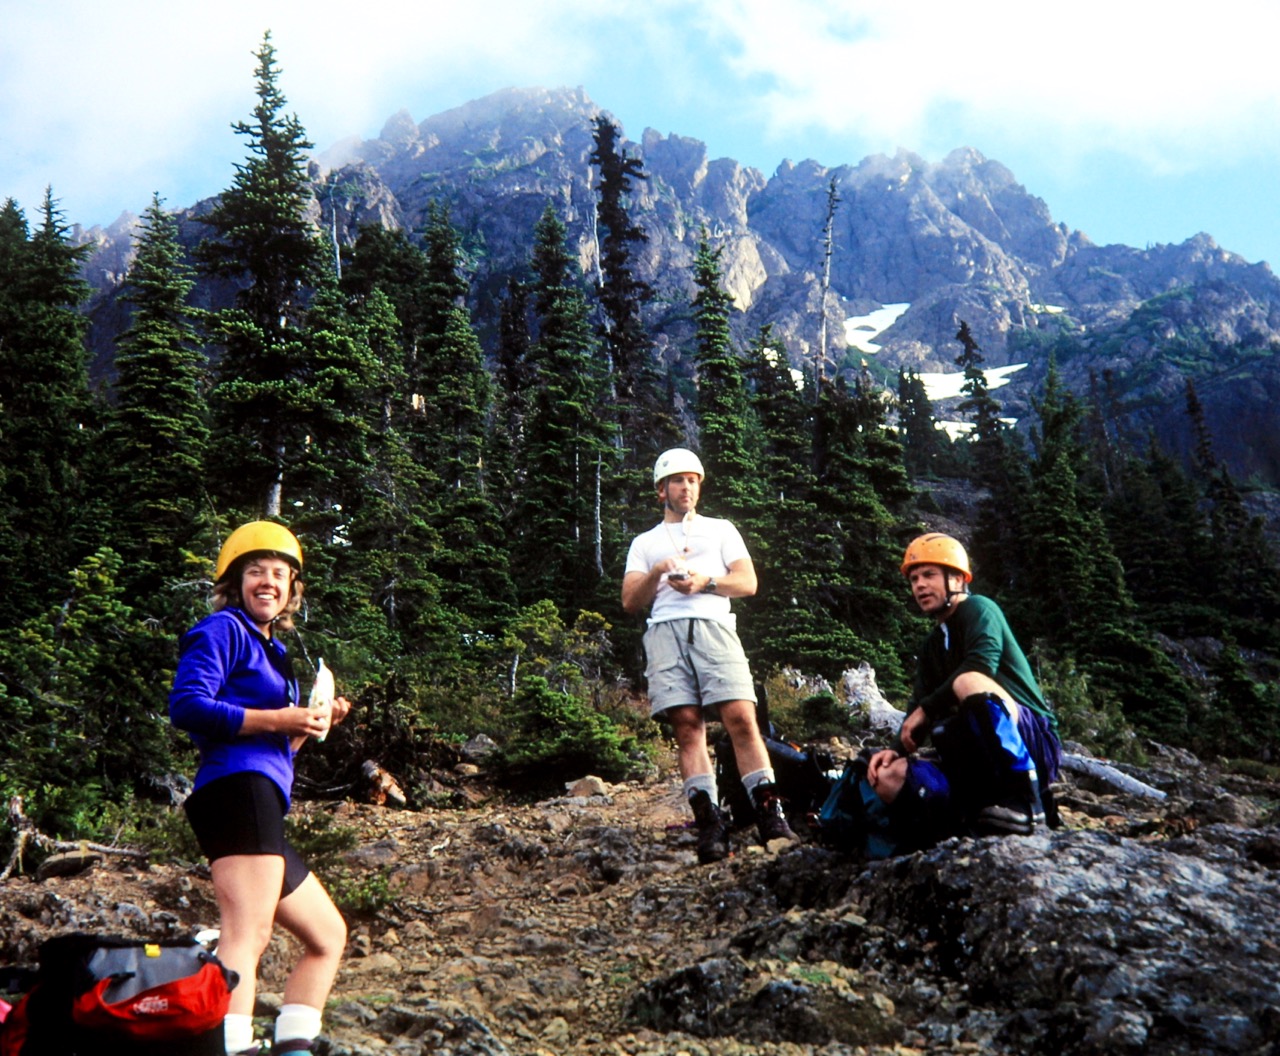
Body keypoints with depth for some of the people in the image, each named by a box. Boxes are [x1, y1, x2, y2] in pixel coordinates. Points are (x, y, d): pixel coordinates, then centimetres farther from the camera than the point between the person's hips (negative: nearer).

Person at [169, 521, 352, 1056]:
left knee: (327, 936, 14)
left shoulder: (273, 650, 27)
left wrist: (315, 725, 12)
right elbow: (187, 706, -14)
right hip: (239, 790, -10)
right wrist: (279, 719, -15)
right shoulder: (223, 629, 3)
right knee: (248, 933, -24)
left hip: (263, 803, 10)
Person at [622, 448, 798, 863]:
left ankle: (770, 815, -18)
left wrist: (705, 582, -5)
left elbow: (748, 582, 12)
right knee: (687, 727, -10)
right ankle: (709, 824, -12)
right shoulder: (644, 543, 27)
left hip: (713, 627, -1)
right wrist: (657, 573, -2)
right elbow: (630, 602, 15)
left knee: (741, 719, -16)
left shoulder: (721, 529, 25)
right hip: (665, 634, 1)